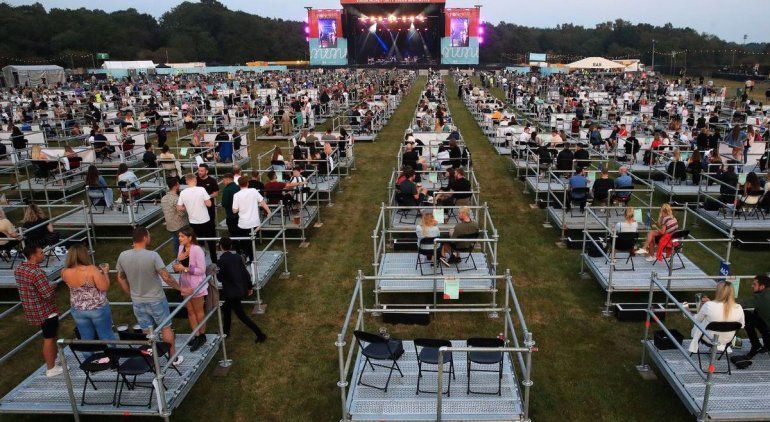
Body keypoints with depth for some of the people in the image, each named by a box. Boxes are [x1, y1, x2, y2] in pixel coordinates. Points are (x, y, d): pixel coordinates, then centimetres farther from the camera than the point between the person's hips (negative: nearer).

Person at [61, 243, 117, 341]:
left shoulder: (65, 273, -10)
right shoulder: (91, 269, -25)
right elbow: (104, 287, -20)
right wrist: (105, 272, -7)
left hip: (77, 310, 4)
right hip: (98, 308, -4)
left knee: (86, 338, 19)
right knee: (106, 335, 14)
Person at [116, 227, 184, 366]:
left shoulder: (123, 256, -8)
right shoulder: (152, 256, -23)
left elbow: (120, 278, 5)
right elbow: (166, 277, -22)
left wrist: (131, 294, 17)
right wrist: (181, 288, -9)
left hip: (137, 301, 4)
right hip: (156, 300, -4)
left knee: (147, 332, 17)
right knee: (166, 328, 13)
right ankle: (173, 358, 25)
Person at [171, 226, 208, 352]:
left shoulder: (197, 250, -21)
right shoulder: (181, 248, 0)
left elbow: (201, 270, -21)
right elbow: (179, 266, 10)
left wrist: (185, 269, -24)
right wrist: (177, 264, -12)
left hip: (196, 286, -7)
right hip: (185, 285, 7)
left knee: (198, 311, 9)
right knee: (190, 311, 15)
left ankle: (202, 336, 25)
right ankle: (196, 336, 28)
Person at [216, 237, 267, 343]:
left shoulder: (222, 260, -17)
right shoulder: (237, 257, 0)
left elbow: (220, 278, -12)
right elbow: (245, 272, 4)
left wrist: (217, 273, 10)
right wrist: (250, 287, 15)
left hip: (231, 293, -7)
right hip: (242, 289, 7)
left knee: (241, 315, 1)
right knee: (226, 308, 27)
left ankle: (260, 335, -2)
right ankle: (226, 331, 40)